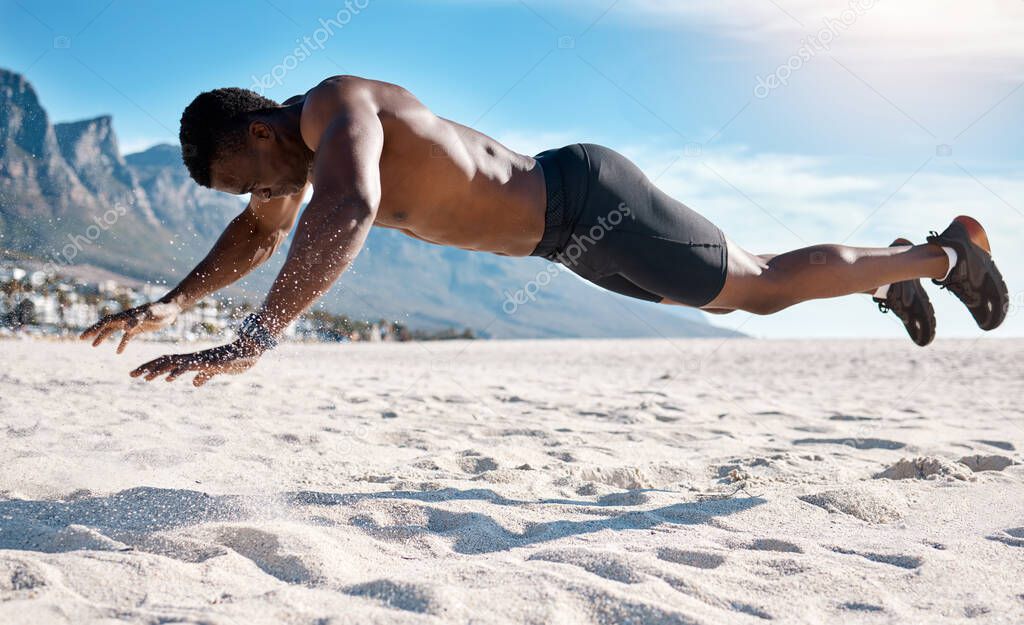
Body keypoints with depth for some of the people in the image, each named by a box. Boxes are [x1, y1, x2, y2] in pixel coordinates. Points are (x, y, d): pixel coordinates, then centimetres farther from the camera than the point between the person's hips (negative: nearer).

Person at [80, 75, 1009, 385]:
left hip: (592, 201, -9)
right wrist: (175, 302, 8)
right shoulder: (304, 139, 5)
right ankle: (892, 270, 42)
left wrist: (253, 341, -48)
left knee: (766, 285, 4)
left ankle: (946, 251, 23)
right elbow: (260, 236, 20)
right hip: (571, 227, 9)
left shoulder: (333, 106, -25)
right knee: (737, 295, 23)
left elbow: (347, 212, -47)